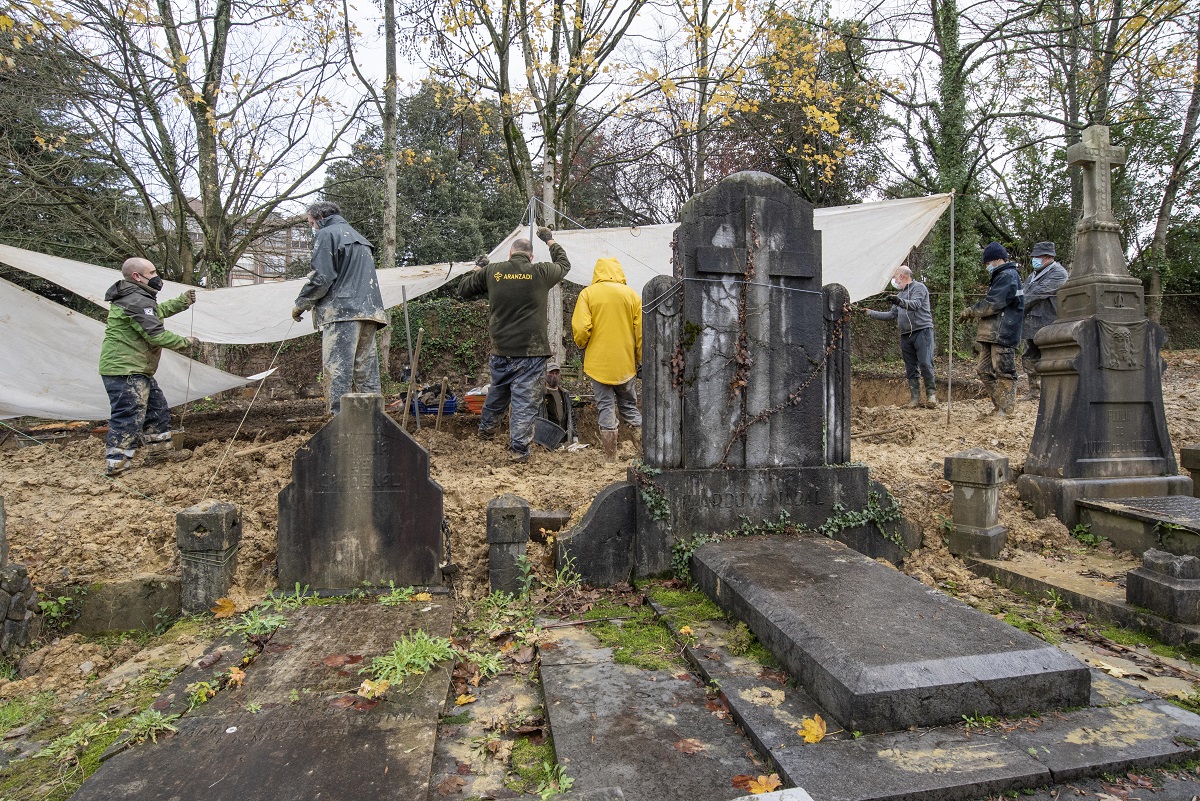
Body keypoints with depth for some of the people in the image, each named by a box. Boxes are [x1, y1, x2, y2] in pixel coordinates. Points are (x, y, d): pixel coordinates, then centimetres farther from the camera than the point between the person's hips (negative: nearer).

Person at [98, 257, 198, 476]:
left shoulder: (134, 297, 15)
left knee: (156, 408, 20)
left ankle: (160, 451, 32)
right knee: (129, 417, -11)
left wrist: (183, 301, 25)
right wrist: (185, 342, -7)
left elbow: (158, 311, 31)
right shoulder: (137, 301, -18)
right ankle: (115, 468, -9)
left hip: (136, 370, 11)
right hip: (125, 370, -11)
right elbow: (156, 335, -20)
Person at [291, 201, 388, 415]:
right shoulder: (360, 238, 27)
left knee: (338, 370, -11)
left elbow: (321, 278, -8)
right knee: (366, 370, 7)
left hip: (341, 311, -8)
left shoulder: (326, 235, 2)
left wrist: (300, 305, 3)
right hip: (369, 310, 8)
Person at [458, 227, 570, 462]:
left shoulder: (492, 272, 1)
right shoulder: (540, 272, -5)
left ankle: (486, 427, 46)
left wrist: (477, 268, 30)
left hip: (500, 350, 4)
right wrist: (550, 241, 31)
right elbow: (564, 265, 17)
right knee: (525, 400, 2)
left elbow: (463, 289, 15)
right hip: (531, 351, -4)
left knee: (498, 390, 26)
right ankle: (518, 449, 3)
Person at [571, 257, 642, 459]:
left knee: (606, 408, 6)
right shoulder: (631, 294, 2)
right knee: (629, 406, 16)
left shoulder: (588, 293, -4)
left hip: (598, 362, -2)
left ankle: (610, 456, 7)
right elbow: (641, 332, 0)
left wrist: (582, 344, 8)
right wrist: (642, 360, 10)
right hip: (625, 363, 2)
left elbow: (580, 329, -13)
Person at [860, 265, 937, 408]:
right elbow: (891, 315, 24)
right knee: (911, 368, 4)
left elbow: (915, 304, -18)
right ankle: (915, 397, 6)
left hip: (922, 331, -7)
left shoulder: (918, 287, 1)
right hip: (905, 335, 7)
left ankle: (931, 394, -5)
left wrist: (899, 302, -36)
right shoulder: (900, 294, 23)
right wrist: (871, 313, 21)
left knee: (925, 364, -14)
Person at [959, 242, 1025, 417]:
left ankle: (1005, 411, -3)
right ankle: (999, 407, 16)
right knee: (985, 370, 10)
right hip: (992, 334, 10)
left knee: (1003, 373, -7)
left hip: (1003, 334, -10)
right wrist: (974, 312, 11)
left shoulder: (1008, 276, -10)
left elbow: (992, 304, -16)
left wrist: (970, 311, -4)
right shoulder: (1001, 276, 23)